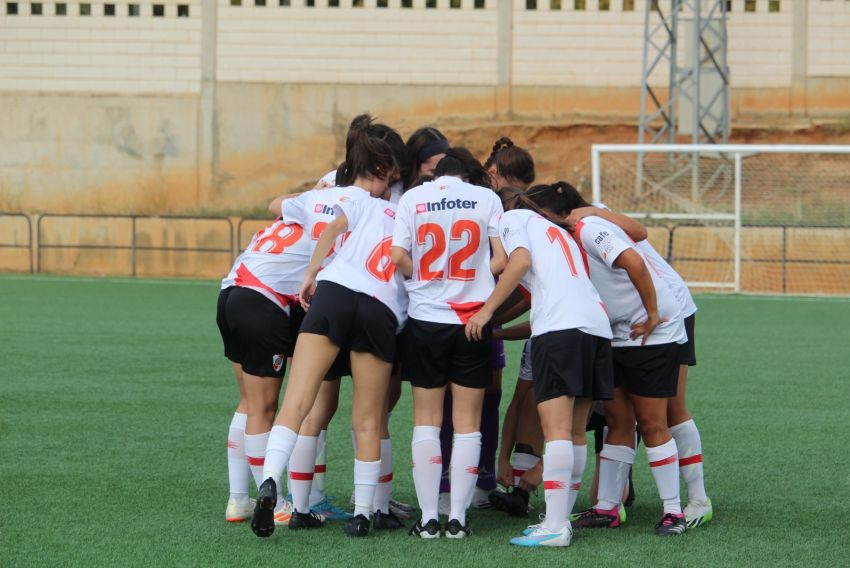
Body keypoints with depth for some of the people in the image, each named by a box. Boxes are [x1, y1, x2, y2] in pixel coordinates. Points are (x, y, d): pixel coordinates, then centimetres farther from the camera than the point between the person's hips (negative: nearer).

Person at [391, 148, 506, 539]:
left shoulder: (413, 198, 3)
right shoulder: (487, 198, 3)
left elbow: (398, 257, -6)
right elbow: (502, 259, -2)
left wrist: (422, 277, 12)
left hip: (425, 318, 0)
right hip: (473, 320, 0)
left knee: (426, 421, 7)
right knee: (467, 423, 6)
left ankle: (429, 518, 3)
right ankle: (458, 518, 4)